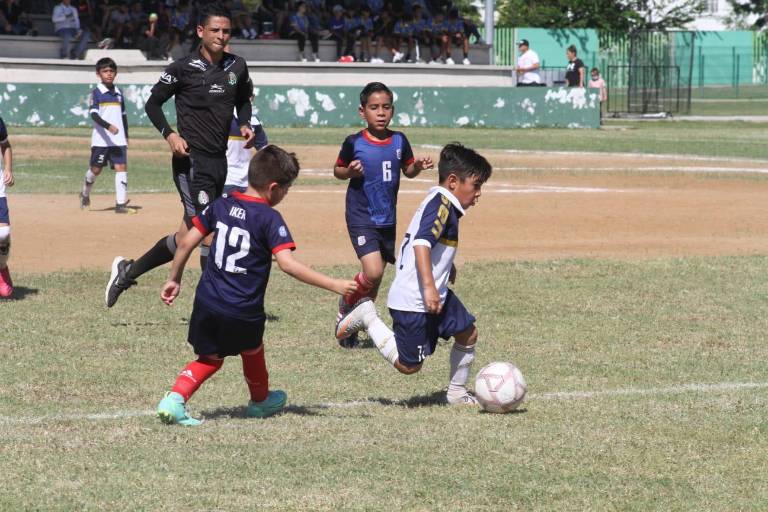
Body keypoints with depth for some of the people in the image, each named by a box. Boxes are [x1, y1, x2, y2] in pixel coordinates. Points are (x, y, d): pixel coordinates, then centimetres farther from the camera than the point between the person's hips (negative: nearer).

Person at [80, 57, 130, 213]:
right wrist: (108, 126, -28)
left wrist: (126, 136, 15)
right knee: (96, 169, 5)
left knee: (121, 167, -8)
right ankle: (85, 195, 32)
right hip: (101, 139, -4)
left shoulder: (118, 93, 12)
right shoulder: (97, 92, -4)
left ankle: (121, 203, -10)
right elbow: (94, 114, -15)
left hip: (118, 139, 4)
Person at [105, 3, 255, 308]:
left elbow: (243, 101, 25)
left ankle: (127, 271, 28)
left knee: (188, 237, 11)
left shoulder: (237, 67, 8)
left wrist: (244, 125, 5)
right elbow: (153, 103, 1)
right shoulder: (183, 68, -7)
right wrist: (169, 134, -14)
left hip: (219, 162, 6)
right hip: (191, 161, -6)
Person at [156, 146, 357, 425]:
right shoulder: (270, 219, -12)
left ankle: (174, 399, -2)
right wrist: (334, 285, -23)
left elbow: (187, 242, 8)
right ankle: (260, 400, 48)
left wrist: (174, 279, 21)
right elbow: (287, 264, -23)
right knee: (252, 352, 26)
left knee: (211, 358, 21)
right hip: (243, 312, -4)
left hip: (207, 302, 4)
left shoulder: (221, 204, 5)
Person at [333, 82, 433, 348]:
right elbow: (337, 170, 4)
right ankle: (346, 305, 8)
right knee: (373, 272, -20)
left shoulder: (399, 141, 0)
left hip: (387, 219, 5)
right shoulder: (354, 143, -9)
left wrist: (419, 166, -9)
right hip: (361, 218, -5)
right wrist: (349, 172, -17)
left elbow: (408, 171, 13)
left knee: (375, 281, 10)